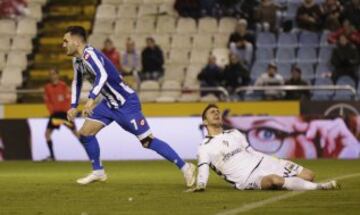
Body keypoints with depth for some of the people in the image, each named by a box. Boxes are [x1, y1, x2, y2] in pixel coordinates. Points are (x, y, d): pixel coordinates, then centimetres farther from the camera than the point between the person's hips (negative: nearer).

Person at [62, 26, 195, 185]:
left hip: (126, 103, -9)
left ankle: (185, 167, -1)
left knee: (147, 141, -9)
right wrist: (73, 106, 14)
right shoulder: (77, 60, 6)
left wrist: (91, 100, -49)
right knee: (85, 133, 2)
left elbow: (102, 75, -40)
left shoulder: (89, 54, -23)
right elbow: (77, 83, 24)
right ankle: (98, 172, 16)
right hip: (109, 103, 9)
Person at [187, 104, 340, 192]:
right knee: (275, 180, -40)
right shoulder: (205, 148, 5)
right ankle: (320, 187, -33)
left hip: (262, 163, 7)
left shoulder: (234, 134, 22)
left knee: (308, 175, -7)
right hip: (247, 179, -7)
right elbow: (203, 170, -6)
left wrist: (278, 163, 19)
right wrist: (200, 185, -27)